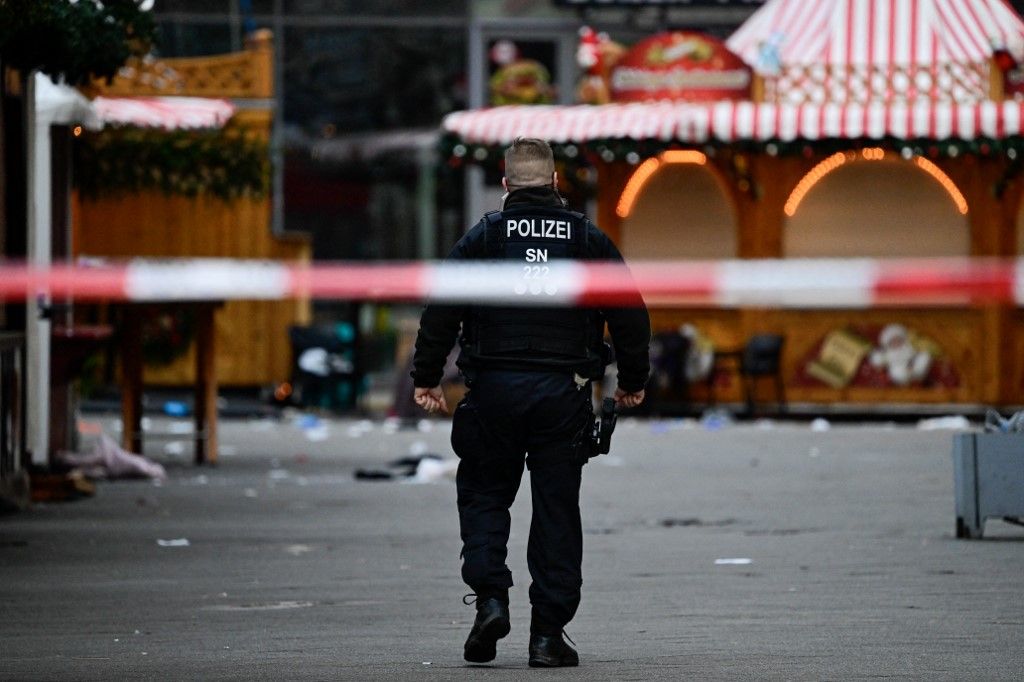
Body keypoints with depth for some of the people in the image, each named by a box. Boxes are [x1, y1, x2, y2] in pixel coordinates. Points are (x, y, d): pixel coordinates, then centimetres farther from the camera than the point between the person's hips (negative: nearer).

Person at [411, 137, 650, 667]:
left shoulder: (485, 235, 3)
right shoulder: (588, 239, 7)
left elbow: (441, 308, -3)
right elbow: (631, 311, 8)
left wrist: (426, 377, 4)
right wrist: (633, 380, 21)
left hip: (494, 389, -1)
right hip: (564, 391, 1)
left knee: (484, 496, 12)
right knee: (557, 508, 5)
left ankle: (490, 598, -9)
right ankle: (548, 633, 2)